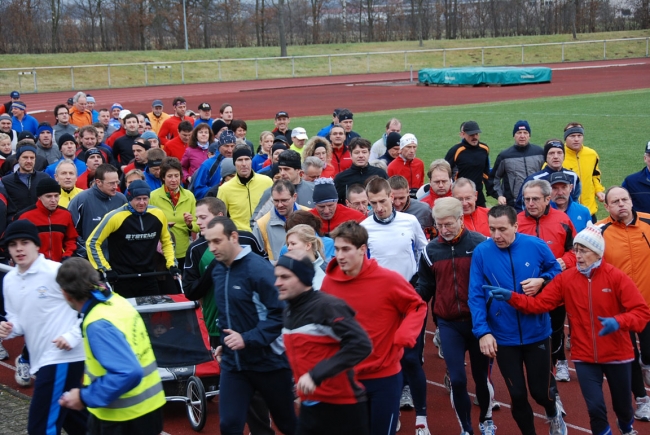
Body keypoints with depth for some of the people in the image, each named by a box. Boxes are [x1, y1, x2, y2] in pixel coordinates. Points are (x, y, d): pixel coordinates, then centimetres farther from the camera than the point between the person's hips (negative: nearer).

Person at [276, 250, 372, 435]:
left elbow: (361, 344, -27)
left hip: (343, 406, -7)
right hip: (309, 407, 7)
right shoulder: (288, 311, 9)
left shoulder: (327, 307, -16)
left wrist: (317, 374, -30)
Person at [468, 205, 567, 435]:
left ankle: (554, 414, 46)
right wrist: (482, 331, -18)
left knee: (540, 391, 9)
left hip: (537, 333, 0)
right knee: (517, 395, 6)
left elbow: (557, 270, 7)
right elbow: (476, 295, -10)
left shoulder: (536, 246, -9)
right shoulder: (481, 252, -11)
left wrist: (542, 281, -15)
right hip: (503, 337, 0)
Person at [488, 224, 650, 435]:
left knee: (622, 404, 19)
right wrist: (511, 297, -25)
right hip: (584, 356, 1)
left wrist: (619, 322, -34)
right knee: (595, 407, -7)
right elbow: (539, 303, -11)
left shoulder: (616, 277, -14)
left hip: (617, 355, 0)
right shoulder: (566, 278, -6)